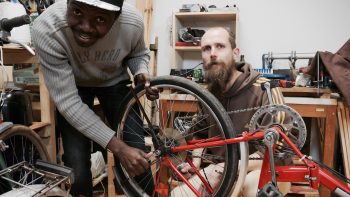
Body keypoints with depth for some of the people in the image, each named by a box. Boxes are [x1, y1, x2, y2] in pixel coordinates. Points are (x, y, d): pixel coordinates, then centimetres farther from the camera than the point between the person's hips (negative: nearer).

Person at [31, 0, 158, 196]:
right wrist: (118, 147, -35)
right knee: (76, 168, -12)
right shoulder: (46, 29, -36)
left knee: (139, 158, -8)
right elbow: (68, 102, -32)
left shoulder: (133, 21, -28)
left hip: (115, 81, 2)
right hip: (71, 86, -1)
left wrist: (141, 74, -26)